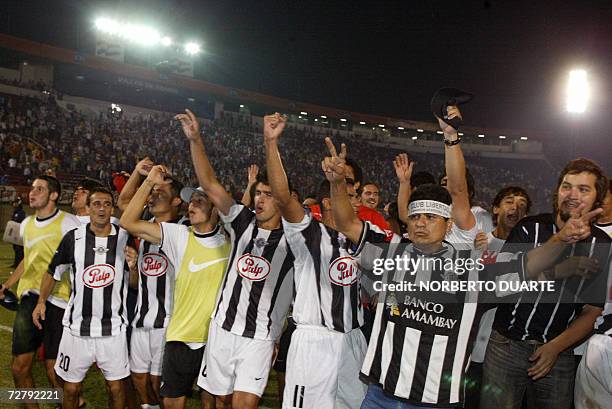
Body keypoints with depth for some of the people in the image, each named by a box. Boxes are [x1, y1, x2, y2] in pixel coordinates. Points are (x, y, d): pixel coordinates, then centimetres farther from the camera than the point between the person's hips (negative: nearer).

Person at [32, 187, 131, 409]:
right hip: (76, 327, 1)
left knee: (116, 388, 8)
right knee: (71, 389, 12)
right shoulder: (73, 237, -3)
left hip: (113, 328, 0)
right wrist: (41, 301, 4)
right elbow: (54, 272, 11)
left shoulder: (125, 238, -3)